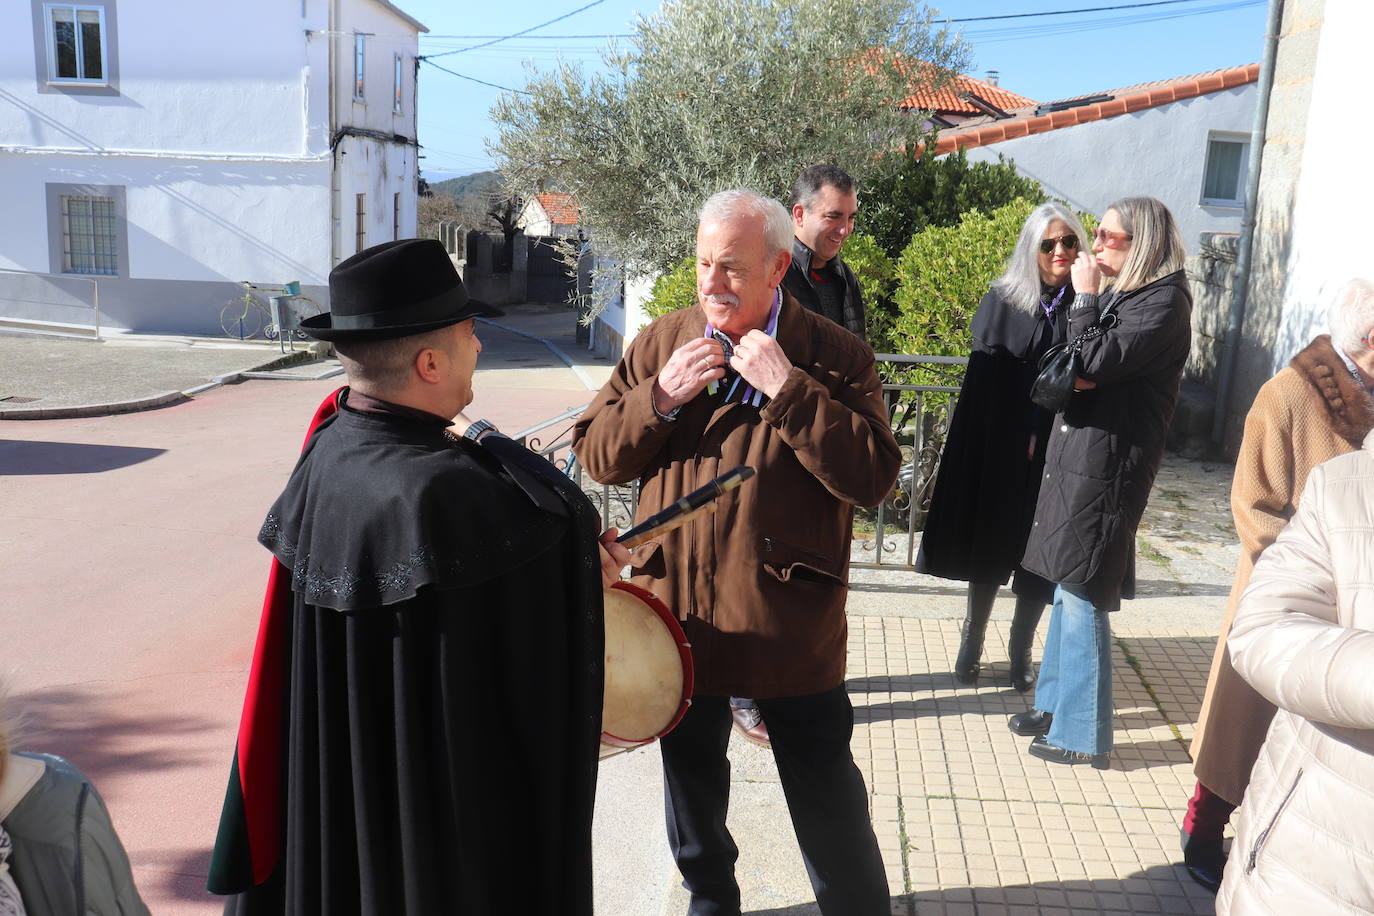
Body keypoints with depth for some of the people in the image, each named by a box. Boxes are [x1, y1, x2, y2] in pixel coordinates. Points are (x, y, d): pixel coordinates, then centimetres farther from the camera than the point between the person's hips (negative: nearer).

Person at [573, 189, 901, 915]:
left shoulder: (835, 356, -7)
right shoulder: (660, 343, 3)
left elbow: (873, 477, -17)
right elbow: (596, 456, 2)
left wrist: (787, 387, -22)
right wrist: (660, 397, -15)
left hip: (790, 620, -3)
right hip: (679, 609, 4)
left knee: (827, 797, 9)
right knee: (691, 776, 23)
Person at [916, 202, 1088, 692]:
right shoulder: (1003, 300, 0)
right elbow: (986, 373, -1)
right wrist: (1018, 438, -6)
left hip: (1053, 451, 0)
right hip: (997, 446, 0)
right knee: (988, 545, 10)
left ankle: (1021, 652, 22)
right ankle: (971, 644, 24)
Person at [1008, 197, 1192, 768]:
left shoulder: (1164, 302, -12)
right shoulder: (1119, 295, 14)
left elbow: (1095, 363, -22)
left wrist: (1086, 297, -12)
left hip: (1109, 466, -9)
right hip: (1075, 457, 9)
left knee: (1083, 596, -3)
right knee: (1067, 587, 16)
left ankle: (1081, 735, 9)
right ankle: (1054, 705, 30)